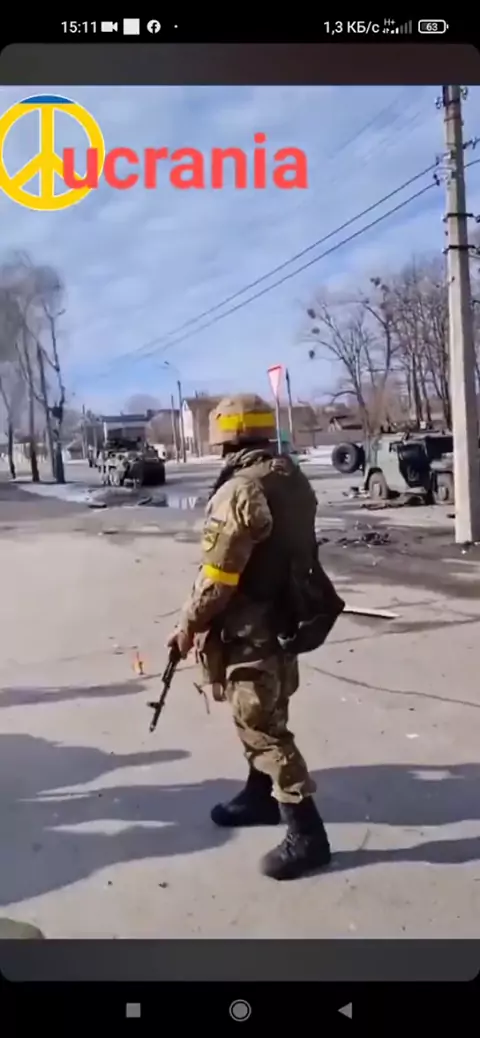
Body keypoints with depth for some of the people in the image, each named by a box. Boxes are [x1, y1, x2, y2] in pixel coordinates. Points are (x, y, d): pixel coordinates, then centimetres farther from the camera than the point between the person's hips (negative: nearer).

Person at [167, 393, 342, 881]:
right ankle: (260, 796, 40)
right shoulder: (293, 479, 5)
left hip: (250, 630, -9)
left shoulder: (240, 491, -22)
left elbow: (216, 577, -21)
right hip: (286, 618, 9)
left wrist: (188, 626, -7)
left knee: (263, 729, 0)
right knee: (260, 719, 23)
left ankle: (306, 834, 7)